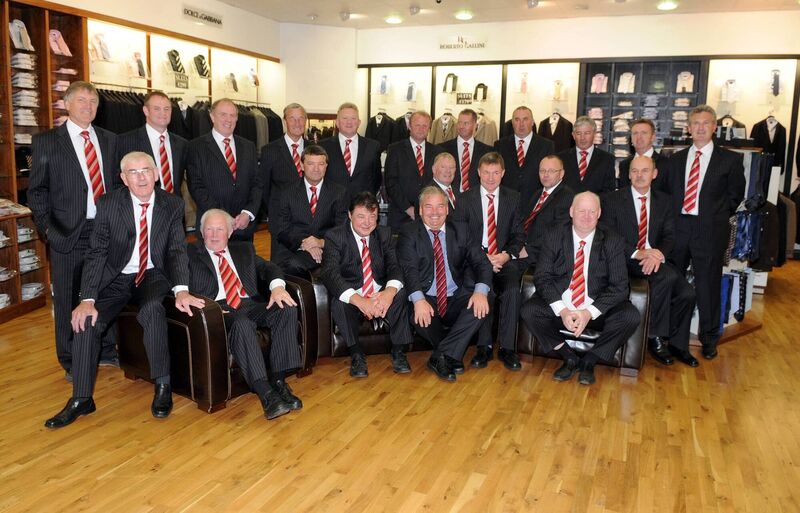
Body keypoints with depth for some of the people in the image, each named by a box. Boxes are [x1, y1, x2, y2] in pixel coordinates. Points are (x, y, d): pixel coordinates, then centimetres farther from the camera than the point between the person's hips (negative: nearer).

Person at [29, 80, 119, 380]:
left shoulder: (109, 140, 11)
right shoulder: (46, 141, 0)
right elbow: (37, 190, 1)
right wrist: (47, 227, -8)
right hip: (68, 233, -3)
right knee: (68, 299, 6)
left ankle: (106, 350, 29)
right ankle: (71, 361, 20)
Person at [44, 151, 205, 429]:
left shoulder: (172, 205, -4)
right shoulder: (108, 204, -6)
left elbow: (177, 250, -9)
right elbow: (96, 254, -8)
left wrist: (181, 290, -28)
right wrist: (87, 299, -20)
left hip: (154, 276, -1)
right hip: (117, 278, 1)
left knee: (152, 309, -33)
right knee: (87, 319, -21)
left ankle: (163, 385, -18)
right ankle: (81, 399, -5)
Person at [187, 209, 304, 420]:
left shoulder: (244, 249, 26)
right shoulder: (191, 254, 15)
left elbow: (267, 267, 12)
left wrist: (277, 286, -10)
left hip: (250, 305, 4)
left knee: (287, 309, -25)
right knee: (242, 323, -37)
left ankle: (278, 381, -24)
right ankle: (266, 394, -38)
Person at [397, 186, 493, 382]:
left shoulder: (460, 230, 10)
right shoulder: (409, 234, 2)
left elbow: (481, 262, 2)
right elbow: (409, 270, -13)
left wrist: (480, 291, -19)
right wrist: (418, 299, -32)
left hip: (456, 300, 3)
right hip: (426, 300, -2)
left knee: (481, 306, -25)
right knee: (417, 316, -33)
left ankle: (440, 357, -20)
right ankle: (451, 356, -10)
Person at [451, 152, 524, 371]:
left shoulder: (513, 198, 11)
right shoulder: (466, 199, 6)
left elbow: (518, 235, 11)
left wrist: (507, 255, -10)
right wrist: (482, 257, -13)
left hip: (504, 258, 2)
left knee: (512, 289, -29)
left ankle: (507, 348, -18)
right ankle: (484, 347, -20)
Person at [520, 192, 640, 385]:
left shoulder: (613, 242, 0)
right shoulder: (555, 237, 1)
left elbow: (619, 286, -6)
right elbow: (542, 277, -5)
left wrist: (589, 313, -20)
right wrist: (562, 311, -20)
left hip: (597, 310, 0)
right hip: (561, 307, 1)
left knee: (631, 316, -26)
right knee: (528, 310, -24)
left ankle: (588, 361, -5)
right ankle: (570, 358, -6)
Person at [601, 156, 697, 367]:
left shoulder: (663, 201, 13)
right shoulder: (612, 200, 0)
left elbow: (669, 236, 6)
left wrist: (658, 254, -17)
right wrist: (636, 253, -21)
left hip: (654, 257, 5)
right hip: (625, 260, -5)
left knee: (686, 293, -17)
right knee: (667, 277, -31)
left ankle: (677, 344, 7)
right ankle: (656, 337, -16)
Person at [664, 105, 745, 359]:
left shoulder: (730, 159, 1)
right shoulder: (676, 159, 10)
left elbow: (735, 195, 6)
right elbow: (668, 191, 12)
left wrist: (716, 218, 2)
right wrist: (673, 216, 1)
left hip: (709, 231, -3)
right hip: (677, 227, 3)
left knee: (708, 285, 5)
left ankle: (709, 338, 21)